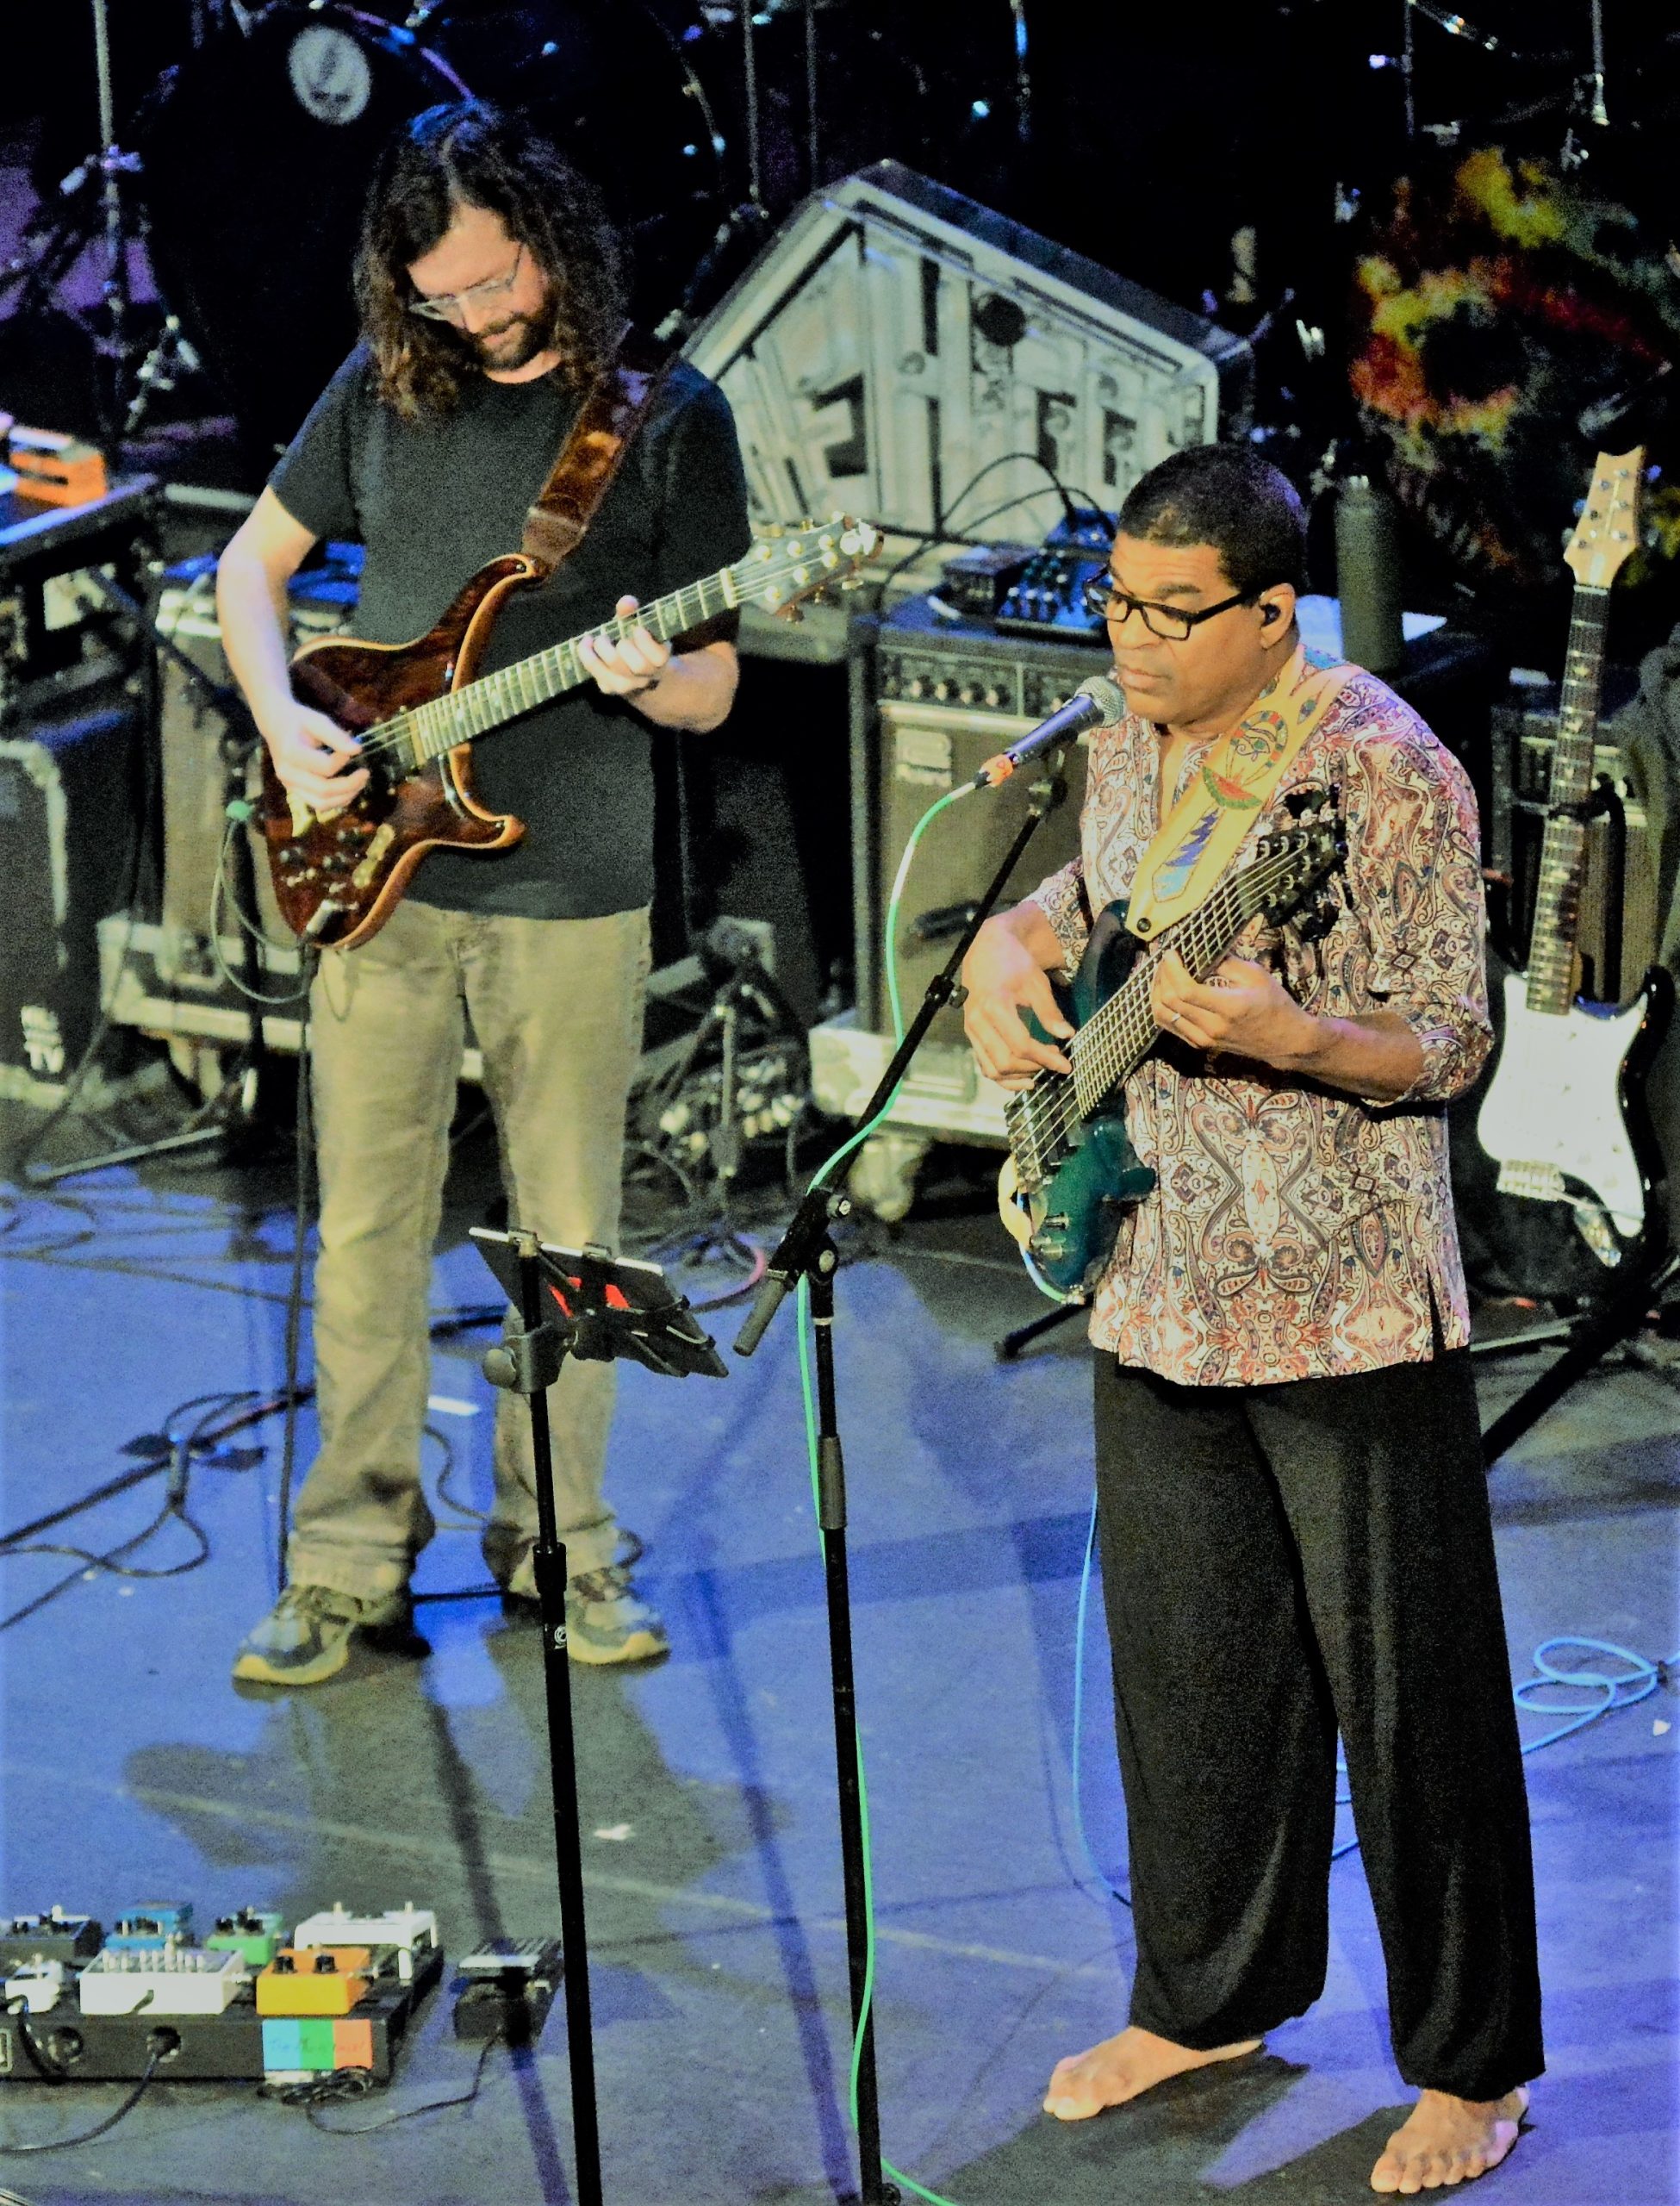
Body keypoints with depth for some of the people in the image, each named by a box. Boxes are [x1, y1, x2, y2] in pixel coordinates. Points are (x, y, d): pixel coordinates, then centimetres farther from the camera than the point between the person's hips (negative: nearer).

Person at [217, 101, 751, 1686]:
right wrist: (283, 721, -1)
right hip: (374, 874, 2)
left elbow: (713, 690, 0)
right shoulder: (382, 387, 4)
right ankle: (351, 1570, 15)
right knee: (365, 1235, 5)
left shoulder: (668, 417, -2)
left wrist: (641, 678, -23)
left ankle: (555, 1546, 22)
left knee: (567, 1237, 6)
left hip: (570, 894, -2)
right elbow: (253, 563, 16)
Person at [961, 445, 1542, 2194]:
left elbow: (1451, 1048, -14)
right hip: (1160, 1289, 7)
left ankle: (1470, 2064, 15)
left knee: (1406, 1691, 1)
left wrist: (1282, 1035, -32)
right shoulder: (1130, 746, 6)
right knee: (1186, 1661, 17)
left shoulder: (1387, 772, -16)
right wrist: (1009, 950, 2)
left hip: (1349, 1314, -7)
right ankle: (1213, 1994, 35)